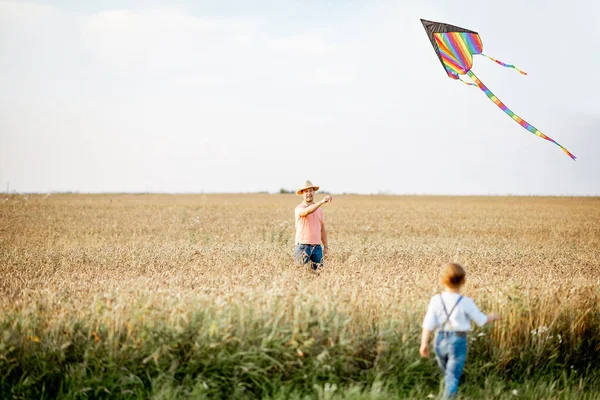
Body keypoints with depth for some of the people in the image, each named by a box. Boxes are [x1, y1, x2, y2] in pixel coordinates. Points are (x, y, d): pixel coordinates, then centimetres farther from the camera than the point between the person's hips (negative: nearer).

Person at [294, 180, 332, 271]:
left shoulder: (319, 210, 15)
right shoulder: (299, 208, -4)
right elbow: (307, 211, -28)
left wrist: (325, 246, 13)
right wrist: (322, 202, -41)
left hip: (317, 246, 5)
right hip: (303, 246, -5)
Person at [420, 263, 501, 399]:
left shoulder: (436, 300, -6)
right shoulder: (466, 302, -11)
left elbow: (428, 324, -8)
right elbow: (481, 320, 1)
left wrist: (424, 343, -4)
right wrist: (492, 317, 21)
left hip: (440, 341, 4)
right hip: (458, 341, -4)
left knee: (447, 374, 24)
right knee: (453, 376, -3)